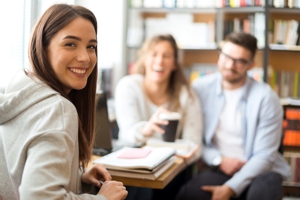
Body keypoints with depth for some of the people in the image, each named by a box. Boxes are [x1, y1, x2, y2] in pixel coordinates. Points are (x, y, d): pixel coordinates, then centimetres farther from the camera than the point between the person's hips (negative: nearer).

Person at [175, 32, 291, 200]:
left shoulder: (266, 98, -9)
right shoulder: (200, 88, -1)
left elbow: (264, 156, -10)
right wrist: (219, 159, -12)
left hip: (258, 170, 0)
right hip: (218, 169, 1)